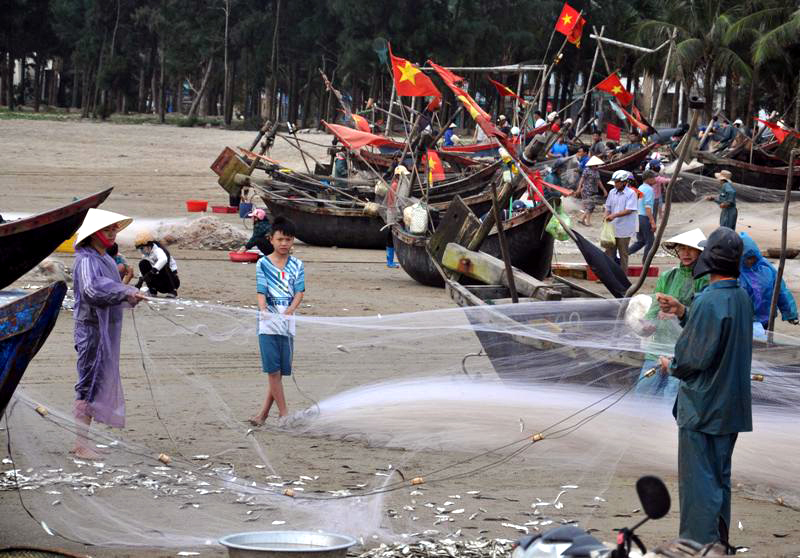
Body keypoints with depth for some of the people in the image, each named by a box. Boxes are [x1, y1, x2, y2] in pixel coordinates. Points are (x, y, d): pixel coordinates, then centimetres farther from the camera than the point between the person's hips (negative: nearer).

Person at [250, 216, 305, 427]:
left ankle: (264, 412, 12)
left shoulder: (297, 265, 9)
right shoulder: (263, 264, 2)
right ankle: (283, 414, 0)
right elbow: (261, 291, -5)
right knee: (273, 370, -6)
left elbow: (299, 292, 2)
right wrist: (263, 309, -23)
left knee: (280, 371, 4)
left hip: (288, 322, 3)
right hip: (268, 322, -3)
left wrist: (290, 310, -16)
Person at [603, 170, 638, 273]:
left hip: (624, 229, -5)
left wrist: (614, 215, -24)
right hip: (612, 228, 5)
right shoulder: (612, 192, 9)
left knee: (623, 254, 3)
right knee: (609, 252, 6)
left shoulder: (631, 193, -8)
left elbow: (629, 210, -16)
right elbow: (608, 207, 14)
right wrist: (606, 217, -7)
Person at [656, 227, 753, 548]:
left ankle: (699, 543, 1)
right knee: (720, 476, 18)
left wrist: (671, 366, -2)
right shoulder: (742, 298, 4)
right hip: (732, 405, 8)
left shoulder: (708, 301, -22)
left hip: (703, 406, -8)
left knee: (698, 478, -1)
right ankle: (719, 540, 27)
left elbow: (695, 356, -21)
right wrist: (682, 312, 9)